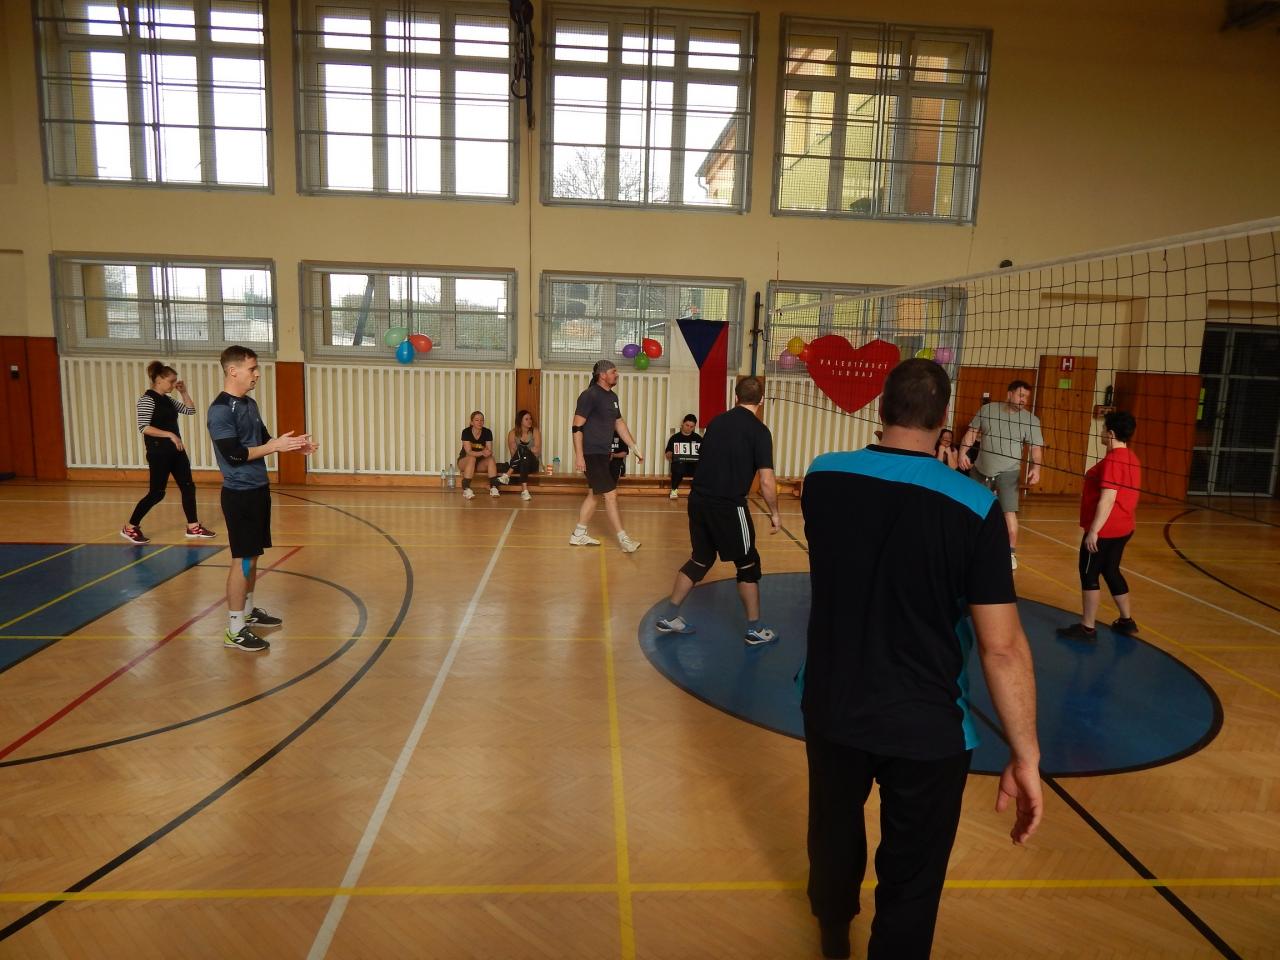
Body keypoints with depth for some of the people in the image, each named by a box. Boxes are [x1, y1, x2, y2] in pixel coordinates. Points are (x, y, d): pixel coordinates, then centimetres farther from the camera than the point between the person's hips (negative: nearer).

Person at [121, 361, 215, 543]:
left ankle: (193, 527, 12)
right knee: (157, 492, -2)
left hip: (176, 451, 8)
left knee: (188, 486, 6)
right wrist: (170, 435, -25)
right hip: (159, 453, -8)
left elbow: (190, 410, 16)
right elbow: (143, 427, -21)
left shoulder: (168, 399, 11)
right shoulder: (147, 399, -12)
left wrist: (184, 391, 6)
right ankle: (130, 527, 13)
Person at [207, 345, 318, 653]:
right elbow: (234, 454, -22)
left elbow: (263, 439, 18)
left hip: (259, 489, 9)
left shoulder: (249, 404, 11)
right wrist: (275, 446, -20)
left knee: (253, 556, 16)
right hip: (240, 494, -9)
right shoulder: (221, 410, -17)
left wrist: (294, 447, 3)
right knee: (242, 560, -5)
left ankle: (248, 610, 30)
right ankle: (235, 629, 3)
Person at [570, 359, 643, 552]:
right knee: (610, 494, -8)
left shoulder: (612, 397, 12)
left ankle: (579, 534, 25)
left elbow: (620, 424, 20)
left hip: (604, 454, 9)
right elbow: (577, 427, -16)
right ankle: (623, 539, -2)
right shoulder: (590, 395, -14)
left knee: (594, 493, 14)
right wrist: (579, 456, -20)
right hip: (592, 454, -9)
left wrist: (635, 448, 17)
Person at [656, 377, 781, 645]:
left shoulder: (717, 421, 9)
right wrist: (774, 513, 0)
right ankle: (755, 629, 19)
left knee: (701, 559, 20)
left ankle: (669, 617, 23)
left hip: (698, 499, 6)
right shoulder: (759, 430, -8)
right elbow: (767, 481, -13)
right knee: (748, 564, 11)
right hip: (729, 506, -6)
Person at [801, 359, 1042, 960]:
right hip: (925, 727, -4)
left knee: (835, 830, 29)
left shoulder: (823, 478, -9)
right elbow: (1002, 647, -19)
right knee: (910, 884, 15)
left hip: (832, 708, 5)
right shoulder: (974, 506, -19)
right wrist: (1025, 756, -9)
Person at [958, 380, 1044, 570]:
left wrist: (1036, 467, -23)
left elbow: (1036, 447, -8)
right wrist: (963, 452, -9)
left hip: (1007, 472, -2)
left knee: (1009, 511, -13)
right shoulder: (987, 409, -1)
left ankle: (1011, 553, 0)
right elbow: (972, 432, 4)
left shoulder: (1031, 420, -5)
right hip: (980, 469, 3)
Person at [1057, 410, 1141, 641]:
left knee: (1089, 574, 1)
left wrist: (1093, 531, -22)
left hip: (1105, 530, -9)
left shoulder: (1112, 460, -21)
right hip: (1122, 528, 9)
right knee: (1111, 571, 20)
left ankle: (1087, 627, 7)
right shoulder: (1131, 459, 9)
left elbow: (1108, 499, -24)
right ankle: (1127, 621, 29)